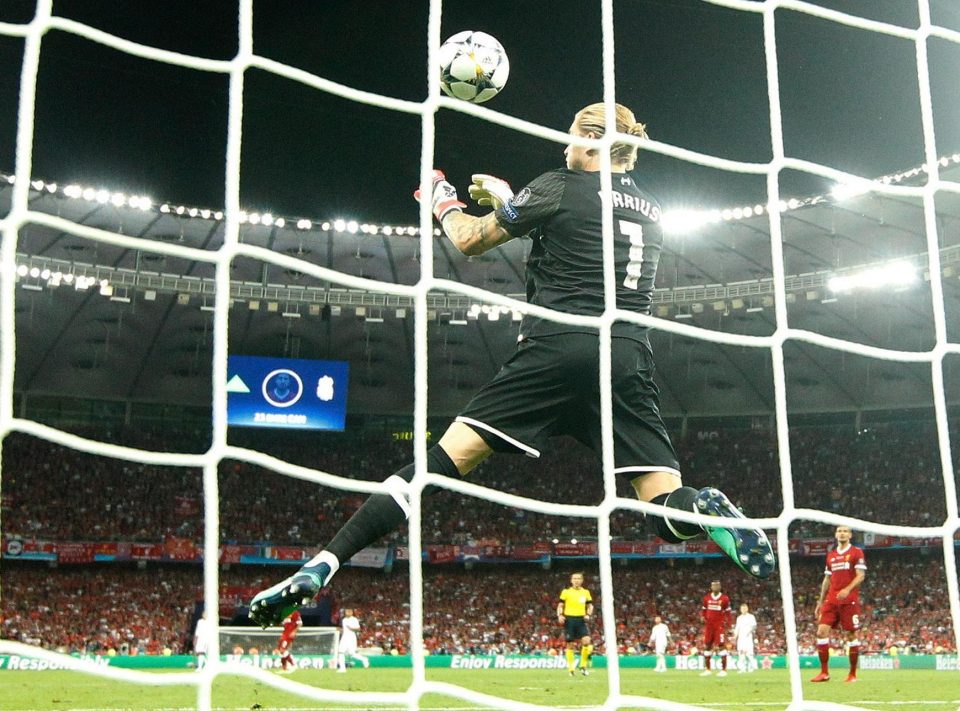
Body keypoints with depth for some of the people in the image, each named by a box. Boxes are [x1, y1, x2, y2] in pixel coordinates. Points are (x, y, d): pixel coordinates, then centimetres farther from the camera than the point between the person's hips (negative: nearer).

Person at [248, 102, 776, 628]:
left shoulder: (562, 187, 4)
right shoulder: (651, 211, 21)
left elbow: (469, 239, 9)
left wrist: (441, 197, 30)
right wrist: (510, 201, 40)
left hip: (558, 349, -4)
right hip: (629, 362, 4)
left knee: (449, 455, -6)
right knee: (668, 509, 6)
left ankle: (321, 567, -14)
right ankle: (706, 512, -31)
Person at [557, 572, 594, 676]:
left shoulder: (586, 592, 10)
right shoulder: (566, 592, 3)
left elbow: (590, 606, 17)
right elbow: (560, 605, 5)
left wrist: (588, 615, -1)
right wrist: (560, 615, -12)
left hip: (581, 620, 2)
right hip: (569, 619, -2)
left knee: (586, 641, -16)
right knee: (570, 644, 1)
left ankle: (583, 666, -1)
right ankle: (571, 668, 10)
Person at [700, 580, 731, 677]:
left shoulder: (724, 598, -3)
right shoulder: (707, 598, 6)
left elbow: (728, 612, 2)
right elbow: (703, 609, 17)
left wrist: (728, 623, -4)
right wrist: (702, 616, -2)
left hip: (720, 624, -4)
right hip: (709, 624, 4)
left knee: (721, 646, -8)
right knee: (707, 646, 7)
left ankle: (723, 669, -4)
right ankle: (707, 669, 16)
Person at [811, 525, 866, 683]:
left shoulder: (857, 552, 1)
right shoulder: (831, 556, 17)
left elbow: (860, 575, -8)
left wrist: (848, 589, -25)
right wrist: (820, 602, 17)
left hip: (849, 600, -5)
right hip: (831, 600, 5)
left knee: (852, 635, -1)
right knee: (822, 631, -6)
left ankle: (853, 674, 10)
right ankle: (824, 672, -1)